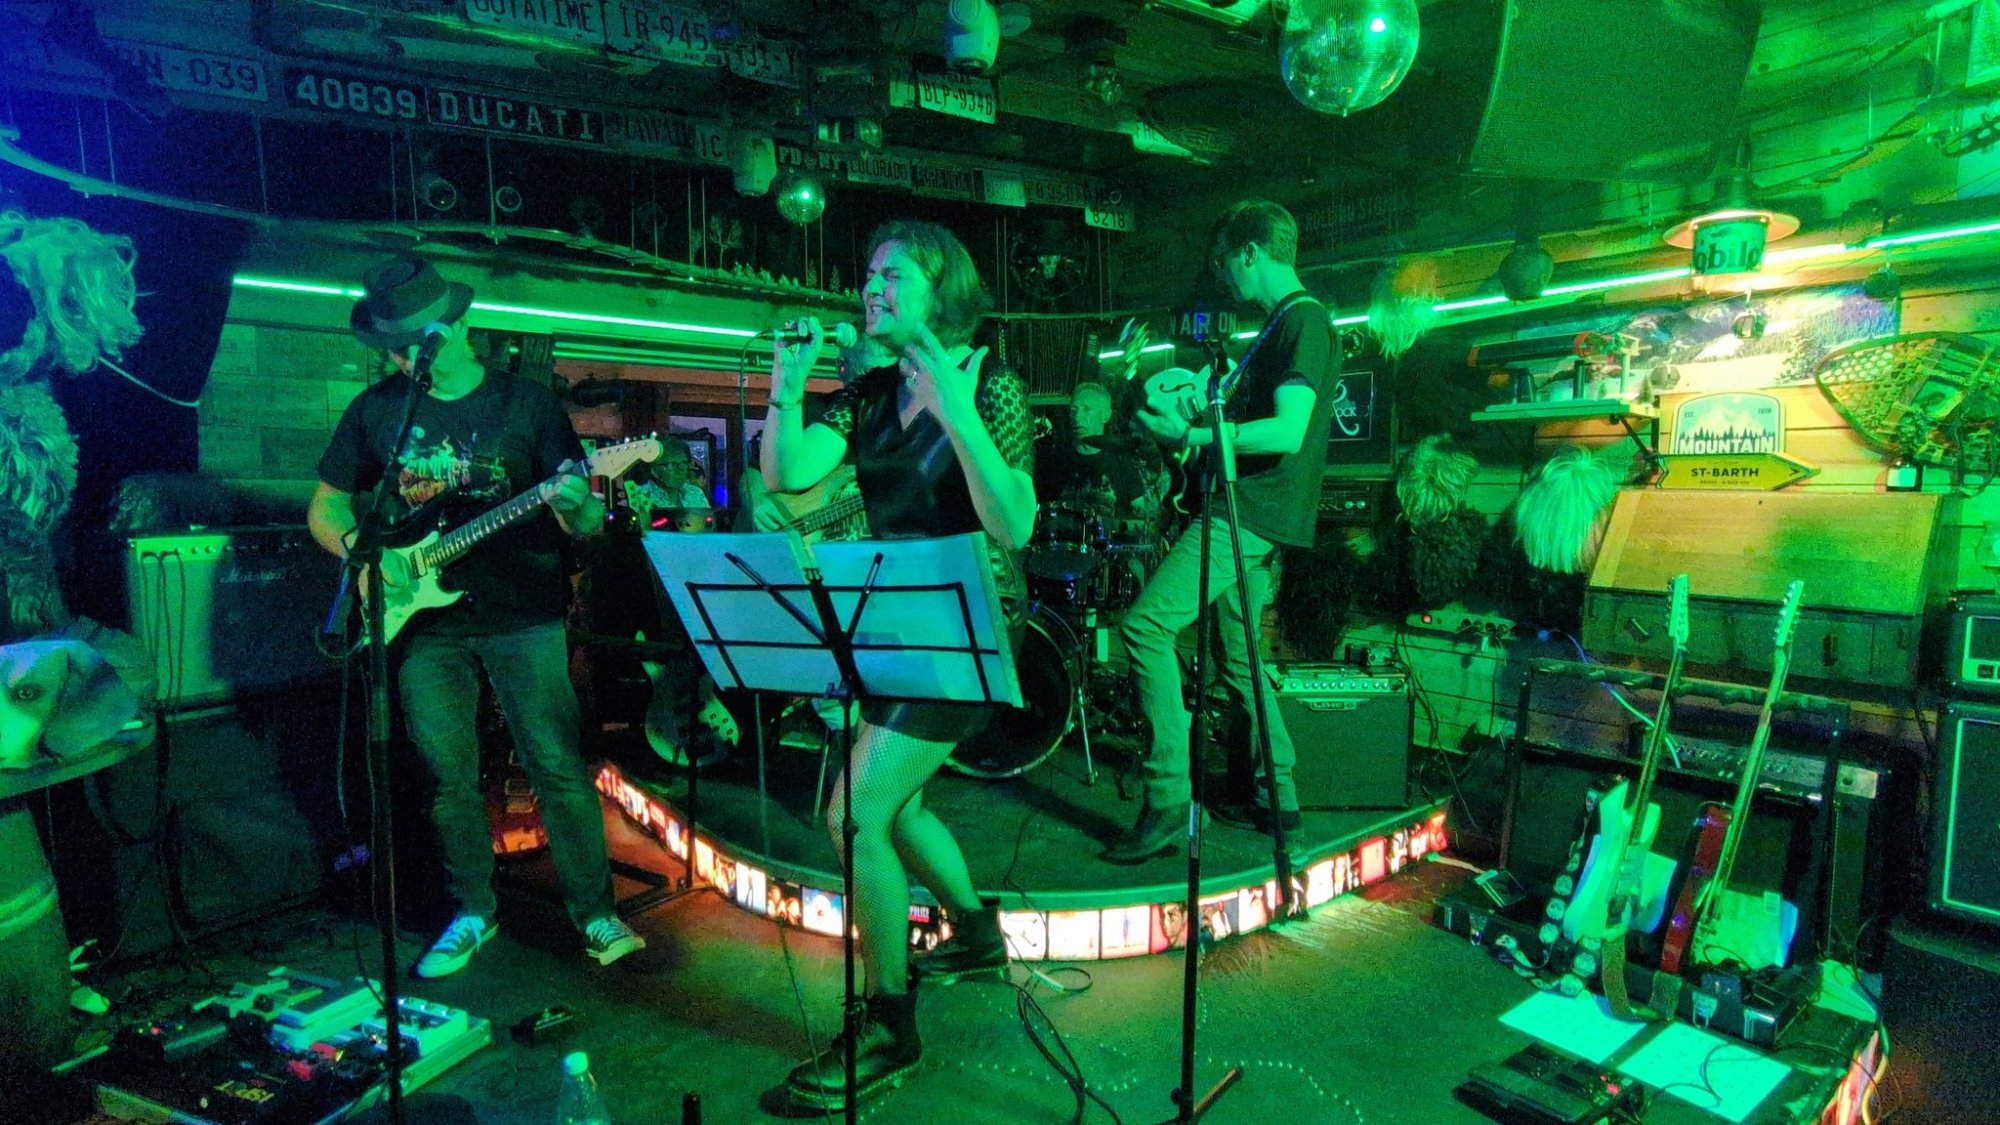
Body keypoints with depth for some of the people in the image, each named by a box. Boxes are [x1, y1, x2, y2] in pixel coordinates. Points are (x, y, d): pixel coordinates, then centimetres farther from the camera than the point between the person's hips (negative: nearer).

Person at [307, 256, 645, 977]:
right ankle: (473, 913, 27)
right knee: (449, 775, 9)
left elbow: (584, 523, -4)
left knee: (557, 766, -5)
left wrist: (577, 507, -28)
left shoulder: (527, 402, -1)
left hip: (521, 614, -3)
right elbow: (324, 511, 14)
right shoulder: (376, 409, 7)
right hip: (424, 618, 3)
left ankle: (594, 912, 9)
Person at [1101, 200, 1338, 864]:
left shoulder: (1303, 319, -11)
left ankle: (1168, 798, -14)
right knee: (1238, 655, 14)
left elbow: (1288, 431, -23)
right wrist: (1199, 426, 23)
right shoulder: (1283, 322, 21)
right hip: (1249, 512, 11)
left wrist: (1192, 435, -26)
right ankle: (1274, 794, 24)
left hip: (1253, 511, -11)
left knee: (1146, 624, -18)